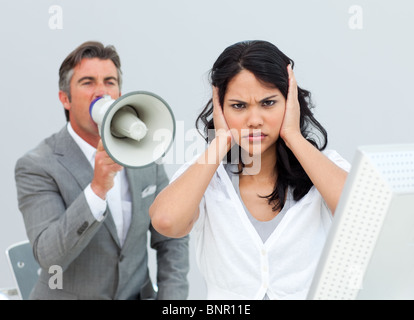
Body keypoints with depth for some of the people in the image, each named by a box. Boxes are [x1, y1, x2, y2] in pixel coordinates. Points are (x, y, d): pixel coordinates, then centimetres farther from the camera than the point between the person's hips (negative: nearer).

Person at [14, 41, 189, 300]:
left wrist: (172, 300, -6)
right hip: (69, 294, -3)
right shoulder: (36, 167, -12)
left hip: (139, 294, 3)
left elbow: (171, 240, 6)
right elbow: (49, 256, -23)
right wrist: (98, 188, -32)